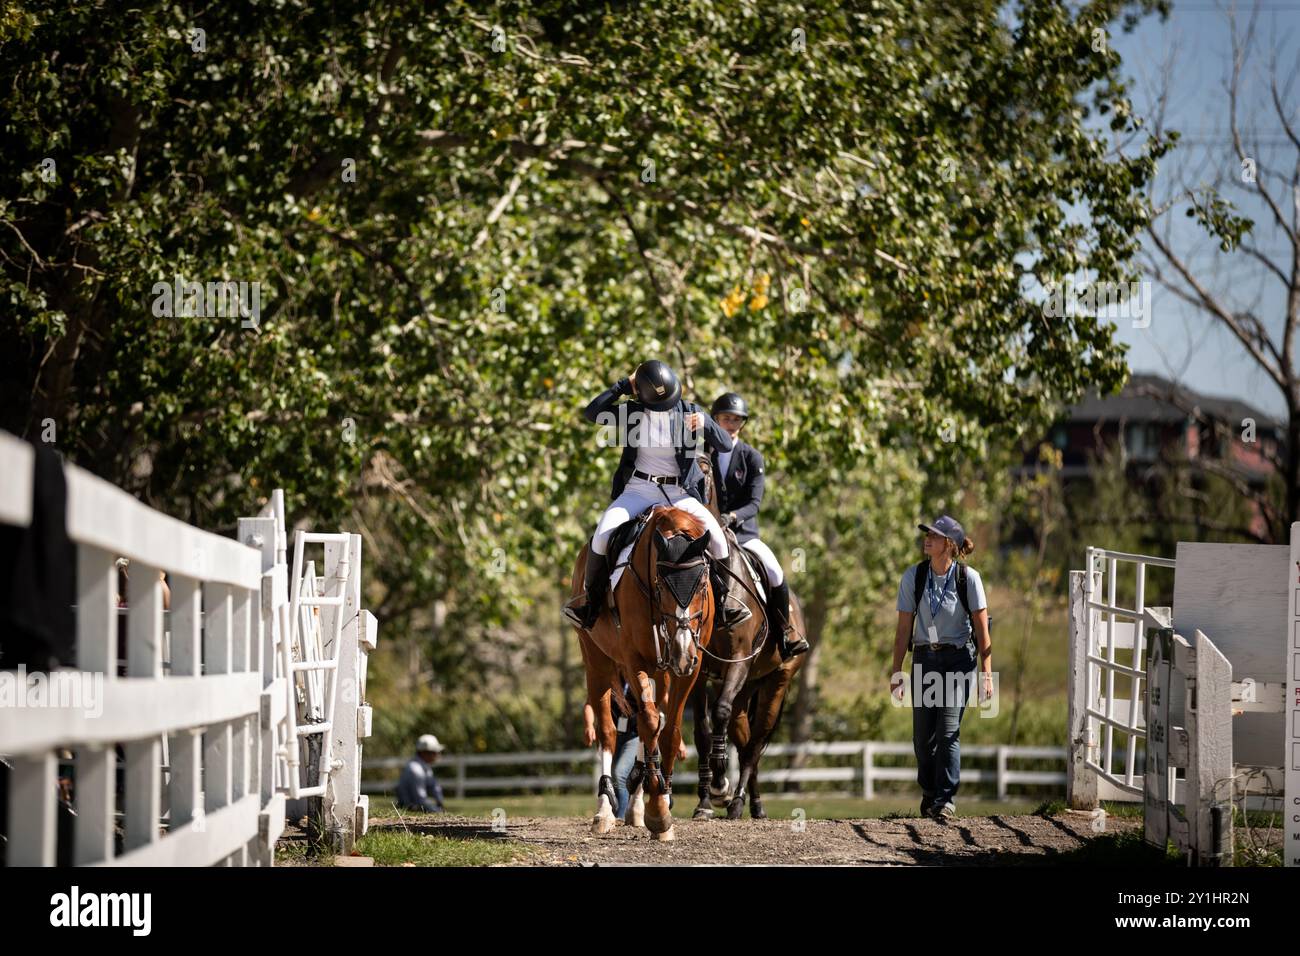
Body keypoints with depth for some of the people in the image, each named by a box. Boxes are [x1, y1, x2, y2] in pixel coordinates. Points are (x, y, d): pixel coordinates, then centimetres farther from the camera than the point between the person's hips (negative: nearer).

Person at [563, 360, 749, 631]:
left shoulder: (689, 412, 1)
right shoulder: (633, 412, 2)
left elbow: (726, 446, -3)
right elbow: (592, 413, -9)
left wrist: (706, 424, -22)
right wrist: (623, 386, -9)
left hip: (679, 493, 0)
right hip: (639, 490, 0)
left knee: (715, 534, -22)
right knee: (603, 534, -24)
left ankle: (724, 598, -2)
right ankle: (591, 596, -5)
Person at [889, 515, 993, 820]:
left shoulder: (968, 578, -7)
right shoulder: (913, 576, -1)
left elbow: (982, 630, -5)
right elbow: (903, 628, 3)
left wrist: (987, 673, -9)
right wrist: (896, 673, 1)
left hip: (959, 660, -3)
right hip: (925, 658, 3)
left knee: (948, 729, -14)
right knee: (923, 735, 4)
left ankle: (945, 799, -10)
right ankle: (928, 793, 25)